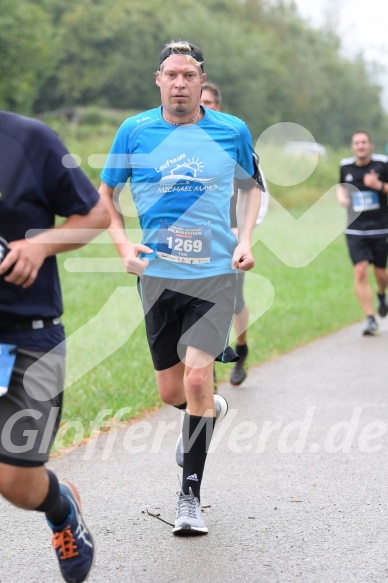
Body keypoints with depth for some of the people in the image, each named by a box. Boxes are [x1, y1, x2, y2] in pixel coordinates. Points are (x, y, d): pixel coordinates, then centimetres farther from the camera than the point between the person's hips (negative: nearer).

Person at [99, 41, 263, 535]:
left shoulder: (232, 131, 1)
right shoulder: (134, 131, 0)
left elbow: (251, 185, 18)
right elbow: (105, 192, 12)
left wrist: (245, 239, 3)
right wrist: (122, 243, -3)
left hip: (214, 273, -1)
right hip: (157, 273, 2)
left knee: (197, 377, -16)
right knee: (171, 392, 7)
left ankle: (190, 494, -3)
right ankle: (209, 411, 45)